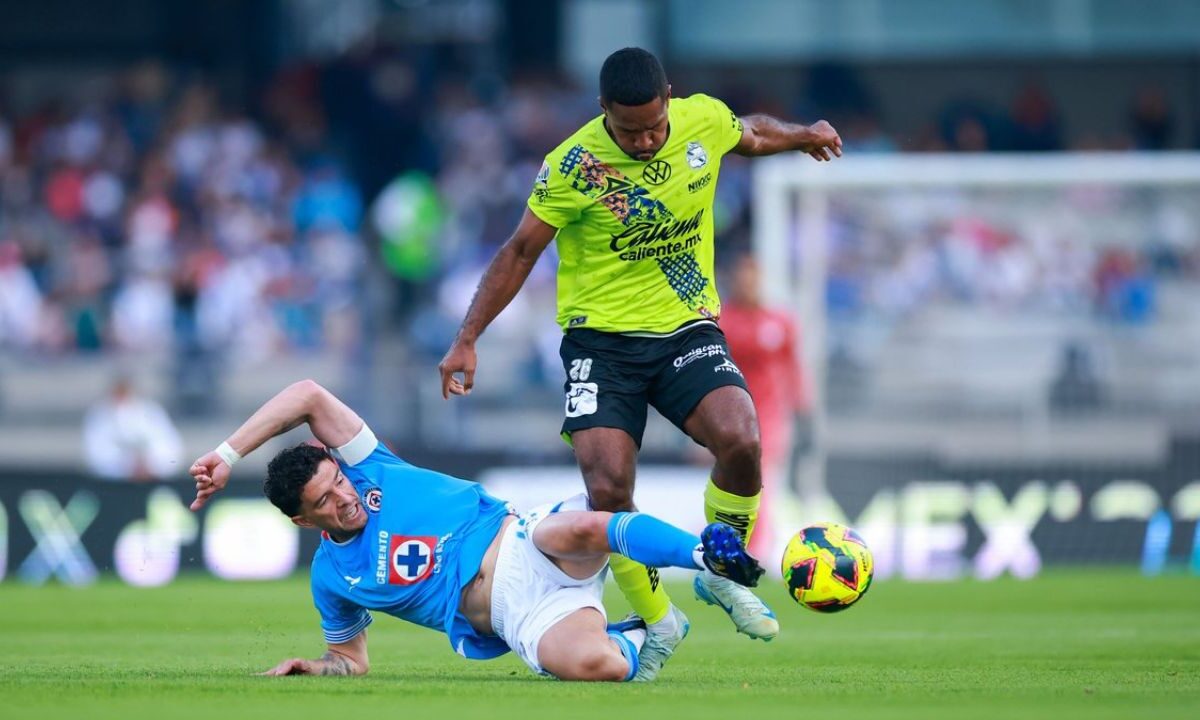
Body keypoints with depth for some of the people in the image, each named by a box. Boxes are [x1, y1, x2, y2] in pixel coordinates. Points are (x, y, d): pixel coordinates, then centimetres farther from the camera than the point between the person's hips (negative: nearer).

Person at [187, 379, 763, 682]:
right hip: (512, 614, 1)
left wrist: (227, 454, -4)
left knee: (579, 530, -41)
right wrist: (312, 668, 5)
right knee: (591, 664, -36)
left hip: (527, 546, -1)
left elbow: (309, 397, -2)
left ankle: (708, 552, -25)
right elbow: (351, 661, 29)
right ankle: (636, 642, -4)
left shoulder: (366, 469, 8)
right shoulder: (331, 578, 14)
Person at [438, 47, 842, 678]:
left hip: (687, 328, 2)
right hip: (601, 337, -2)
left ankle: (720, 573, 3)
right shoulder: (573, 166, -15)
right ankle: (656, 620, 9)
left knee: (739, 442, -25)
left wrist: (801, 136, 29)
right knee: (608, 490, -16)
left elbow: (749, 134, 22)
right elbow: (521, 251, -5)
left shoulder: (705, 120, -6)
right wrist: (466, 340, -7)